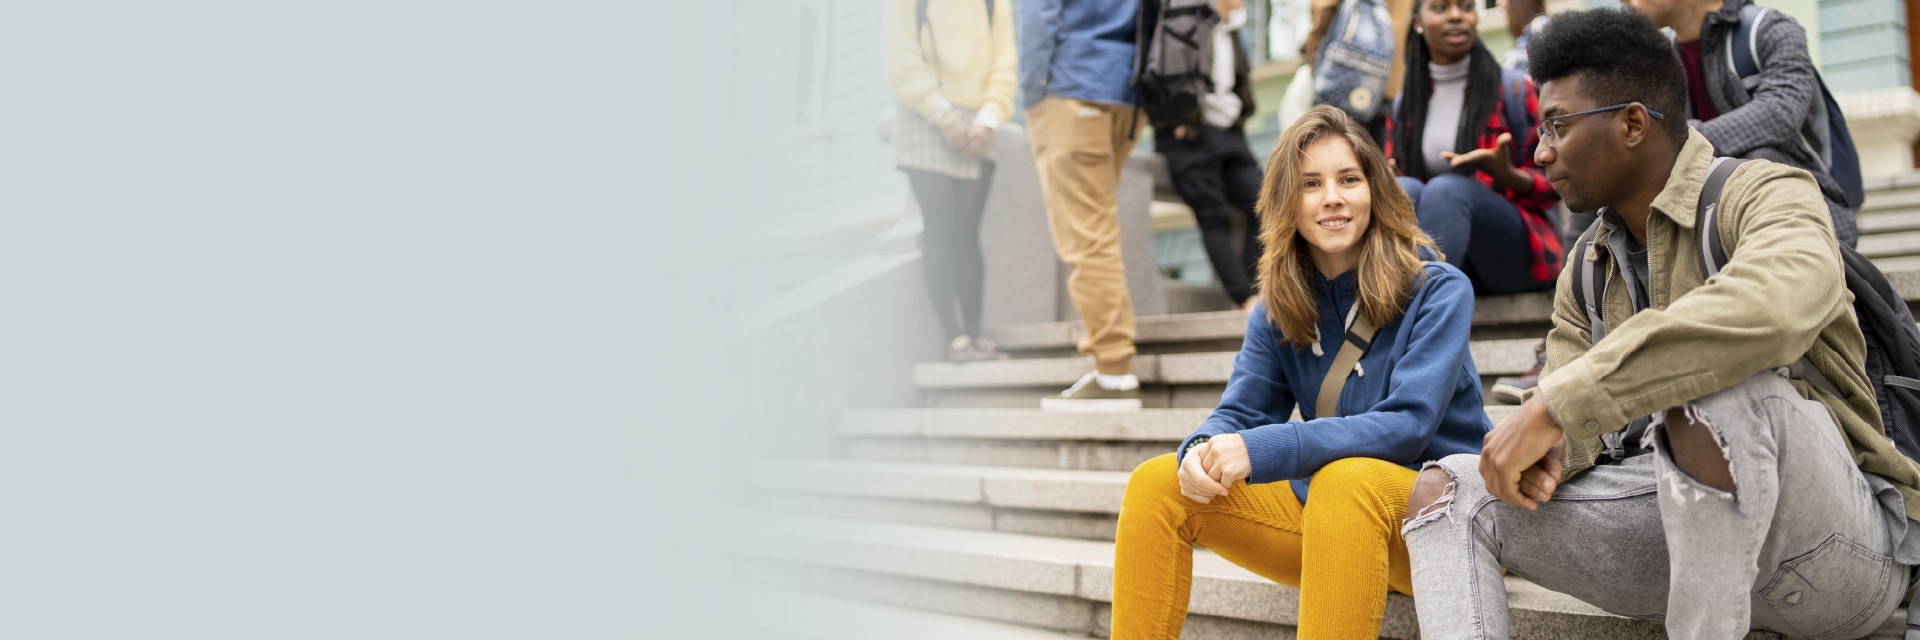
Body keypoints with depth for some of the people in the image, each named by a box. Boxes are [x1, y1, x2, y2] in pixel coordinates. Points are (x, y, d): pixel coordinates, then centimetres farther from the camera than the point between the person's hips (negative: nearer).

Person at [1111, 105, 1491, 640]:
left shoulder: (1438, 291, -11)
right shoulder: (1278, 307, 5)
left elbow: (1406, 426, -22)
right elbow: (1240, 412, 1)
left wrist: (1262, 449, -32)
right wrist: (1202, 450, -25)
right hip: (1327, 515, 5)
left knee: (1345, 479, -37)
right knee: (1158, 485, -10)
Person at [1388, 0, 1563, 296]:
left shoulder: (1514, 90, 4)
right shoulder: (1404, 105, 14)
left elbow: (1552, 185, 4)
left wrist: (1507, 175, -19)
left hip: (1516, 252, -3)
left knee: (1448, 188, -32)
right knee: (1405, 190, -28)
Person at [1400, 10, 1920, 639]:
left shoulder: (1763, 195, -10)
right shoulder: (1586, 275, 13)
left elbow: (1772, 310, -35)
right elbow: (1578, 435, 8)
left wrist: (1555, 406, -34)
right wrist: (1546, 450, -19)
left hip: (1838, 543, -6)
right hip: (1671, 526, 7)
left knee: (1715, 385, -36)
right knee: (1447, 488, -6)